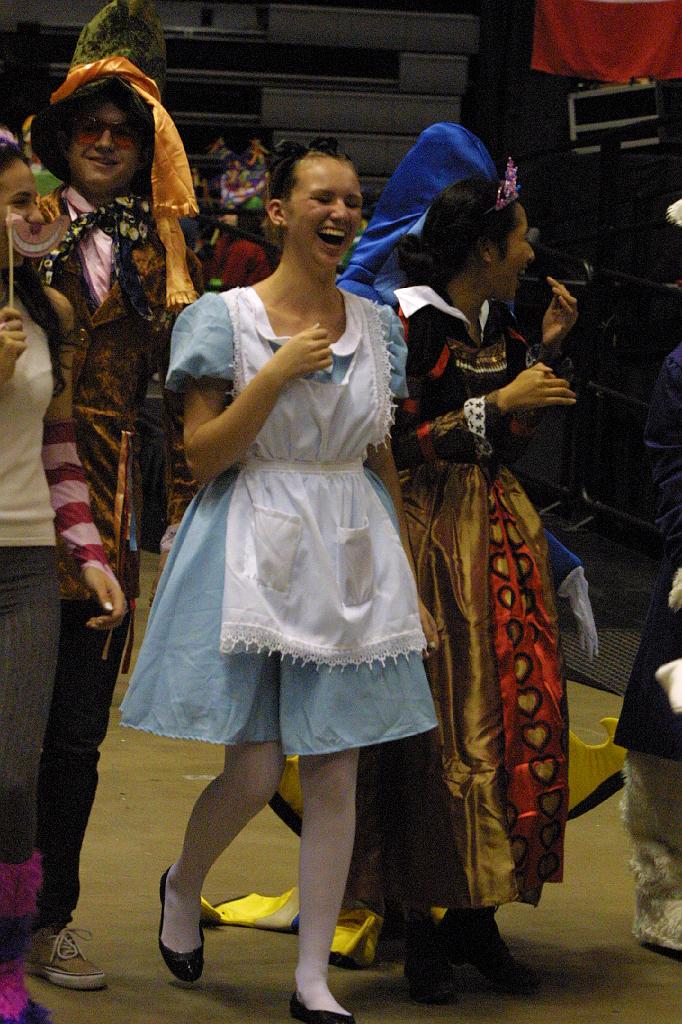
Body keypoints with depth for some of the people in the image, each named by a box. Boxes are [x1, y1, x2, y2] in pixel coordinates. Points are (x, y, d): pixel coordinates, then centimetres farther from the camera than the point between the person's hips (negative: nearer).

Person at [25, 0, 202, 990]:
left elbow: (181, 388, 15)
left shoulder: (159, 254, 16)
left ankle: (48, 917, 18)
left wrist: (187, 506, 11)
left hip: (104, 508, 4)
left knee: (76, 729, 7)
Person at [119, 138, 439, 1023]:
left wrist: (411, 581, 13)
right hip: (254, 548, -4)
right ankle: (182, 886, 26)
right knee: (254, 774, -7)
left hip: (352, 556, 4)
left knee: (335, 774, 1)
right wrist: (279, 372, -16)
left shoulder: (375, 326, 10)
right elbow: (204, 456, -7)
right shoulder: (226, 319, -3)